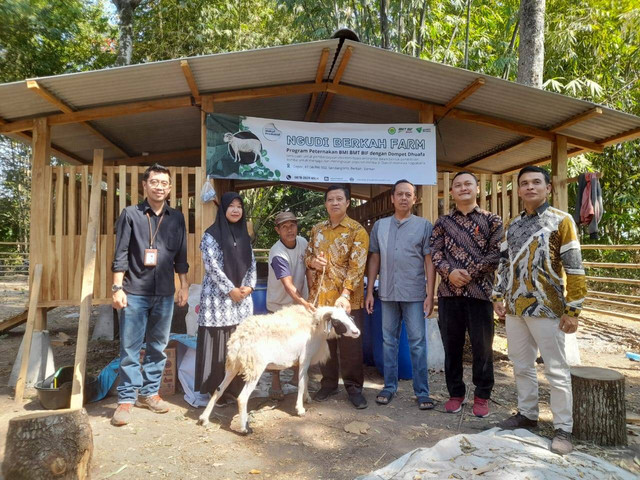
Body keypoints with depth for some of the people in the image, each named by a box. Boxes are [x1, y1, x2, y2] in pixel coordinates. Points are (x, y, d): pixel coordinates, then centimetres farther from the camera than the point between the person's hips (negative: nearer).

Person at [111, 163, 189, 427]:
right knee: (130, 348, 0)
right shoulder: (131, 214, 1)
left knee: (158, 346, 10)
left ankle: (149, 392, 24)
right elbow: (120, 254, -2)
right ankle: (126, 399, 11)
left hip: (164, 293, 3)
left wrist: (184, 286, 9)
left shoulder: (176, 218, 9)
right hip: (134, 292, -3)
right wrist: (117, 288, -8)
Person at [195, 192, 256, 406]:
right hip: (218, 297, -5)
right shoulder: (211, 234, -4)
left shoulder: (244, 235, 13)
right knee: (218, 343, -2)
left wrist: (249, 286, -2)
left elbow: (252, 263, 14)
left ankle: (235, 388, 18)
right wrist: (230, 290, -12)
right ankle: (217, 391, 9)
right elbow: (211, 266, -11)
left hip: (242, 298, 5)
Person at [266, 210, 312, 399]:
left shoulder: (302, 242, -7)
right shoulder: (277, 254, -27)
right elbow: (288, 285, -36)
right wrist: (304, 303, -49)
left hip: (300, 302, 6)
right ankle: (275, 383, 14)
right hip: (279, 305, -6)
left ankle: (297, 376, 31)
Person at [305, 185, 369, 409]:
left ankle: (354, 387, 20)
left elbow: (356, 266, -15)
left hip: (347, 299, -4)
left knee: (351, 345, 4)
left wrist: (345, 295, -26)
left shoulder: (357, 230, -7)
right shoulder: (317, 230, 10)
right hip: (320, 297, 5)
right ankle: (329, 383, 29)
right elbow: (307, 256, 18)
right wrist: (311, 261, -8)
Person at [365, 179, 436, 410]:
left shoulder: (424, 225, 1)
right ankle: (389, 386, 23)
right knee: (389, 341, 11)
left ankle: (422, 391, 13)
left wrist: (430, 295, -6)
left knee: (418, 343, 2)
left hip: (415, 294, -2)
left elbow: (429, 262, -1)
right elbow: (374, 260, 9)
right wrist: (369, 291, 5)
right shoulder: (379, 226, 8)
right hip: (387, 294, 3)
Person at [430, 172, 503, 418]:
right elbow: (435, 252, 3)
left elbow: (496, 253, -3)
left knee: (482, 346, 5)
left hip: (480, 292, -2)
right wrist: (449, 272, -14)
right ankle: (455, 393, 24)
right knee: (452, 346, 9)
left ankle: (482, 396, 21)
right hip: (449, 292, 2)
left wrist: (470, 274, -11)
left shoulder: (492, 220, 5)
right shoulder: (443, 222, 11)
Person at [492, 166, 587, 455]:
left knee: (556, 371, 3)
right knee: (521, 366, 15)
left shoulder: (561, 220, -5)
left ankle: (563, 429, 14)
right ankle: (527, 414, 31)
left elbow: (574, 269, -8)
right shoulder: (512, 226, 11)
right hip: (514, 309, 6)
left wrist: (573, 310, -12)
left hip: (547, 309, -5)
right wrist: (498, 297, 6)